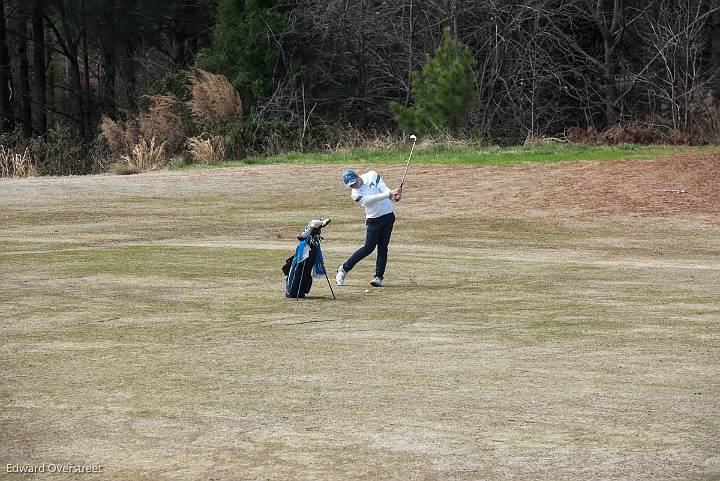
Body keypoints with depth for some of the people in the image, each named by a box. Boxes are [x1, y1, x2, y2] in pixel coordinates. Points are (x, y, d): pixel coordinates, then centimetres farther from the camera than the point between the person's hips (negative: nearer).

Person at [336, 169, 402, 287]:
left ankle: (378, 278, -3)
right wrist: (390, 194, -39)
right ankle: (344, 269, 5)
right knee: (368, 248, -8)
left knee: (382, 248, -2)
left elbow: (384, 188, -12)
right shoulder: (355, 194, -13)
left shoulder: (372, 176, -2)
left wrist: (393, 196, -32)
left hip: (388, 215, 3)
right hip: (374, 220, -3)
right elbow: (372, 199, -27)